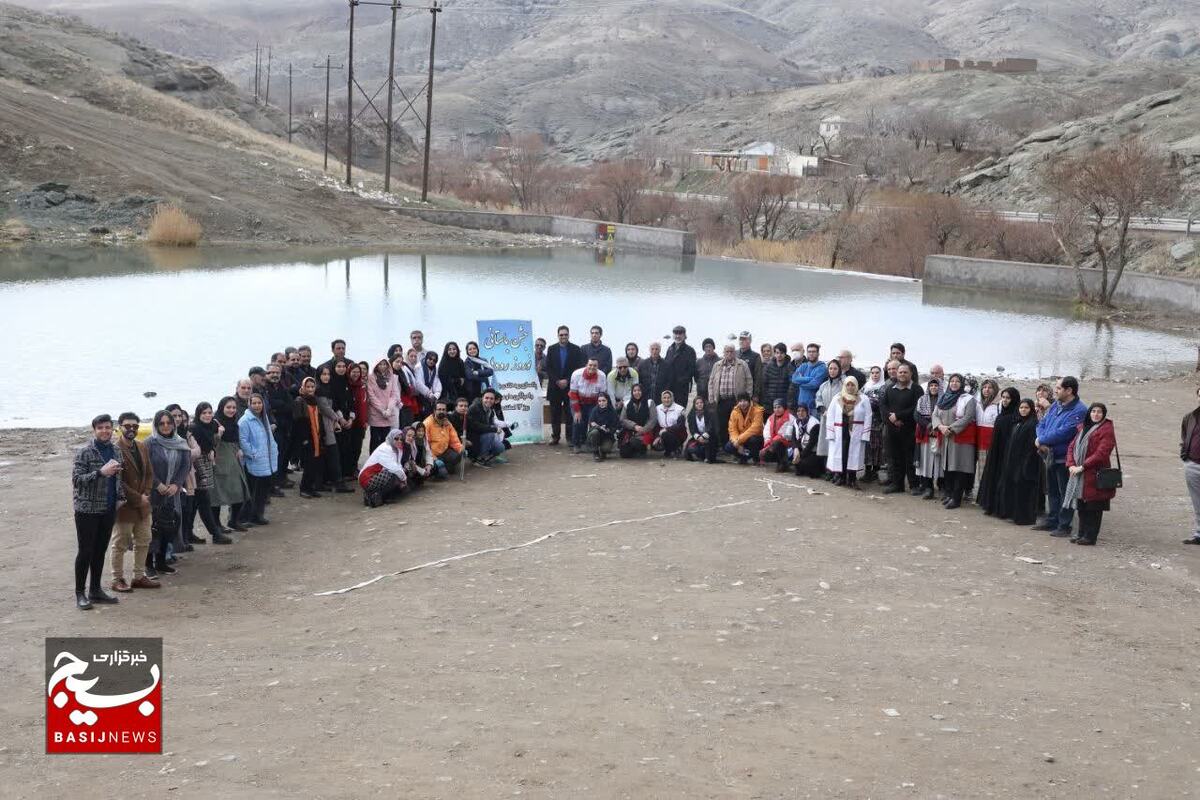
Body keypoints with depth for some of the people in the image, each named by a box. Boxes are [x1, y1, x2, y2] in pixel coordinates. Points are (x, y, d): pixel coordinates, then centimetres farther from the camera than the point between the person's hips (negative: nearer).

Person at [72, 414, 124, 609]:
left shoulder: (115, 451, 9)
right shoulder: (85, 452, -10)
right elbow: (76, 479, -16)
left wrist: (121, 497, 8)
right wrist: (101, 472, -25)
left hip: (108, 510, 6)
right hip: (88, 509, -6)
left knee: (100, 551, 12)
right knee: (85, 551, -1)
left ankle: (95, 590, 21)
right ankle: (80, 594, 6)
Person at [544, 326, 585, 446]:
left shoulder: (576, 349, 3)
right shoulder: (551, 349, 8)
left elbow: (578, 368, 0)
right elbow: (548, 368, 4)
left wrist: (567, 381, -9)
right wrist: (557, 381, -8)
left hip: (570, 386, -2)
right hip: (555, 386, 2)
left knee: (569, 413, -2)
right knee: (555, 413, 4)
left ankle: (570, 437, 2)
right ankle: (555, 436, 10)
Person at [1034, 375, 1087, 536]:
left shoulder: (1079, 411, -19)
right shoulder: (1056, 405, 9)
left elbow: (1063, 433, -26)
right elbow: (1042, 424, 10)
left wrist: (1041, 440, -15)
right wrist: (1042, 441, -11)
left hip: (1065, 458, -9)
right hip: (1051, 456, 9)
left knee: (1065, 493, 1)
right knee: (1052, 491, 18)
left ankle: (1064, 526, 8)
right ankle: (1051, 520, 30)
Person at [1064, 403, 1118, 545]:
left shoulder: (1106, 430, -8)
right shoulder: (1082, 427, 15)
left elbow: (1101, 453, -17)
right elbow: (1072, 446, 13)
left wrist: (1082, 467, -17)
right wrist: (1071, 464, -4)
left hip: (1095, 476, -7)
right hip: (1078, 475, 7)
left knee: (1093, 507, -2)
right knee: (1081, 505, 12)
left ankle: (1090, 536, 4)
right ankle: (1082, 533, 22)